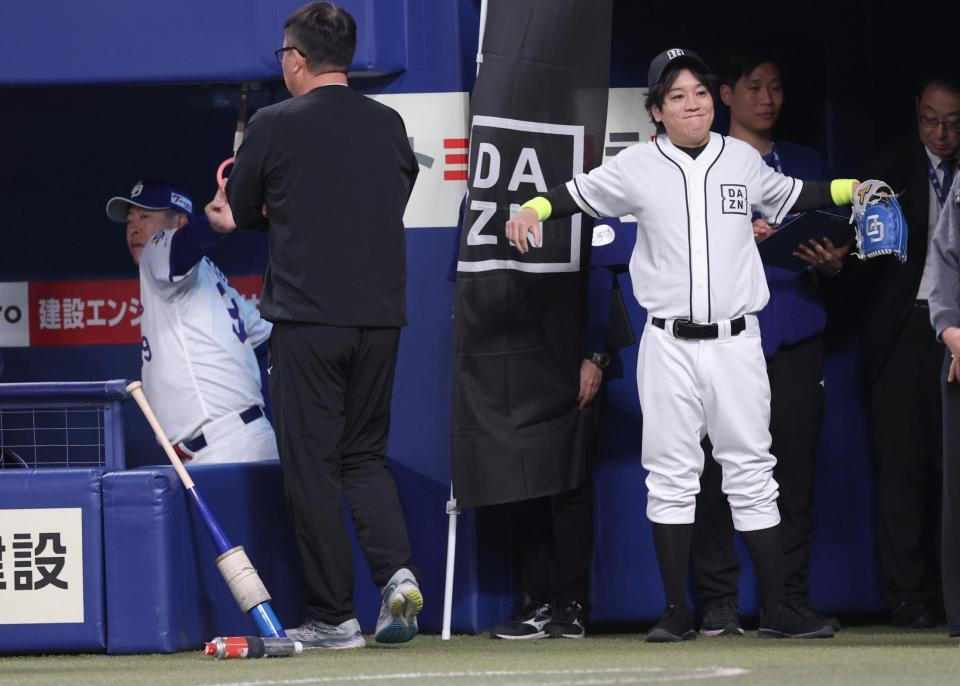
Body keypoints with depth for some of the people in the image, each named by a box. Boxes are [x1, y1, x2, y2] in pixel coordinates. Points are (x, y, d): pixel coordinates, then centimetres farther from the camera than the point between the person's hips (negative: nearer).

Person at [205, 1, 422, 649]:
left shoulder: (275, 126, -6)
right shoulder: (389, 125, 7)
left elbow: (239, 215, 3)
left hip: (307, 319, -4)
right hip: (381, 316, 4)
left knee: (312, 464, 3)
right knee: (366, 454, 16)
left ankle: (335, 617, 3)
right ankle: (397, 568, -6)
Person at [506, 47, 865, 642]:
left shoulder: (743, 160, 6)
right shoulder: (637, 168, 1)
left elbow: (788, 196, 22)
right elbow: (579, 194, 9)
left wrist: (850, 190, 12)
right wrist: (532, 210, -8)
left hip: (736, 343, 1)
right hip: (669, 347, -1)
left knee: (753, 474, 3)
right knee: (671, 476, 1)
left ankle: (777, 609, 5)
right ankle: (677, 611, 7)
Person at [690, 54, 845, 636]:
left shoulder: (807, 165, 19)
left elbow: (832, 245, 20)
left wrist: (831, 263, -2)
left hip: (796, 337, 3)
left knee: (796, 471, -1)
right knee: (718, 471, -7)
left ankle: (792, 598, 3)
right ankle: (718, 604, -4)